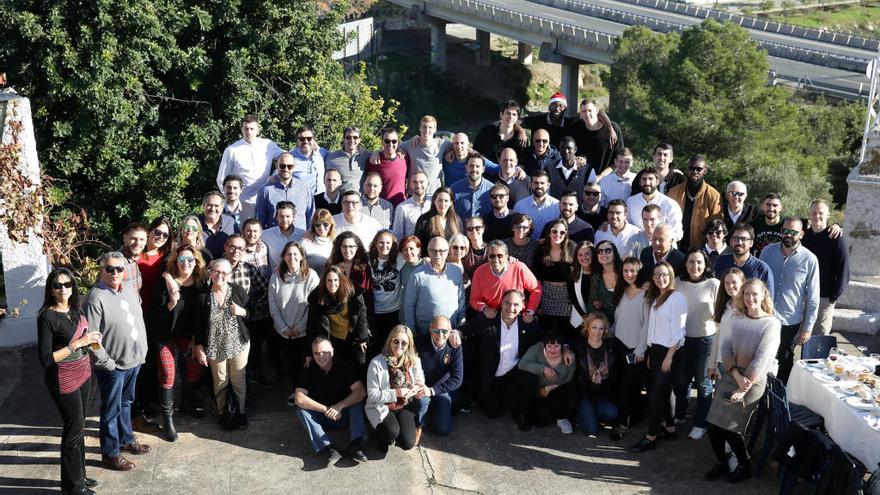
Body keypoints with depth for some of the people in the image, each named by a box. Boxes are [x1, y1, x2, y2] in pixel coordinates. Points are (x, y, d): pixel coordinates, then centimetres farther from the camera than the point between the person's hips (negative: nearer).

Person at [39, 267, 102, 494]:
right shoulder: (47, 316, -18)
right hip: (64, 379, -6)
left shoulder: (75, 310, 2)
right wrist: (77, 344, -23)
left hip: (83, 373, 6)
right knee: (74, 429, 4)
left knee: (78, 426, 16)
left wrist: (92, 340, -1)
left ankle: (78, 475, 31)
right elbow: (46, 359, -20)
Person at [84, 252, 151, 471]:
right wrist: (107, 363, -17)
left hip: (134, 360, 7)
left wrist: (143, 349, 11)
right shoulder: (96, 298, -21)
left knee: (126, 403, 24)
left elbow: (139, 319, 14)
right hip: (113, 365, -7)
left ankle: (126, 440, 41)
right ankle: (110, 454, 21)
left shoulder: (129, 290, 3)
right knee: (111, 410, 7)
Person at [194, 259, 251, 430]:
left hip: (239, 344, 0)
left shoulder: (238, 292, -8)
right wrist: (199, 348, -3)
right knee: (220, 381, 9)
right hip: (215, 346, 0)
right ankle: (223, 413, 28)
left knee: (238, 380, 9)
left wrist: (242, 312, -18)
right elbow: (198, 325, -1)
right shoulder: (203, 296, -7)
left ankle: (240, 412, 27)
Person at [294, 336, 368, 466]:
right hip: (319, 418, 0)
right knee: (301, 410, -26)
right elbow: (299, 399, -21)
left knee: (357, 402, -25)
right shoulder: (309, 370, -10)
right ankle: (329, 448, -41)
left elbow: (361, 392, -20)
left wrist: (339, 406, -32)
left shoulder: (343, 367, -10)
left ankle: (356, 445, -40)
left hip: (343, 415, 0)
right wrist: (326, 410, -26)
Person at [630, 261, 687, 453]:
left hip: (669, 351, -7)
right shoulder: (654, 298, 13)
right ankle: (670, 428, 25)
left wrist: (669, 356, -16)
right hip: (654, 350, 7)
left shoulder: (677, 298, -12)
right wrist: (651, 353, 9)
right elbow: (651, 327, 12)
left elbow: (678, 331, -14)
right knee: (662, 392, 12)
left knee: (656, 393, -5)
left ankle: (651, 437, 2)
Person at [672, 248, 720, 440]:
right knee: (681, 380, 18)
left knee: (702, 383, 10)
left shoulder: (713, 284, -13)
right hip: (682, 338, 3)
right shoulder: (677, 282, -4)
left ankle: (700, 423, 25)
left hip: (705, 339, -3)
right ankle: (679, 415, 38)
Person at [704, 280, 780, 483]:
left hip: (754, 380, -5)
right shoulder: (737, 319, 7)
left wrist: (744, 388, -19)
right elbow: (726, 348, 2)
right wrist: (736, 375, -14)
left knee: (730, 427, -8)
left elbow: (761, 359, -15)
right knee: (713, 423, -2)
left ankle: (744, 466, 15)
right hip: (731, 375, 5)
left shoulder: (771, 324, -9)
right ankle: (721, 463, 19)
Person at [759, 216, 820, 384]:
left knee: (785, 364, 16)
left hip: (790, 323, -2)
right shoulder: (768, 251, -3)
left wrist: (807, 328, -5)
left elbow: (813, 298, -5)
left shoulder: (809, 260, -10)